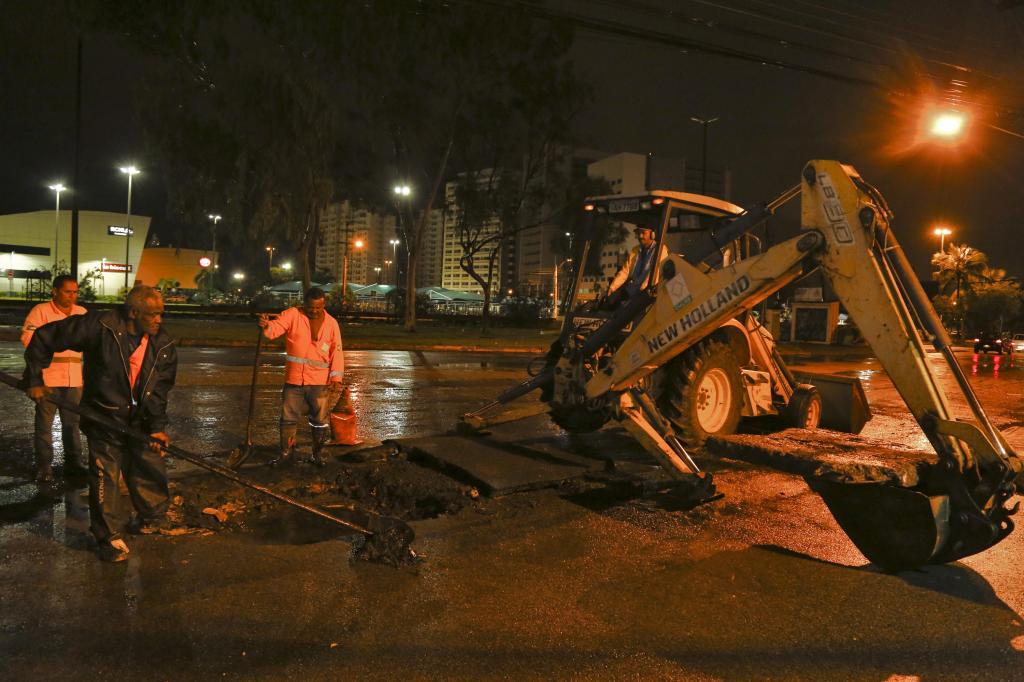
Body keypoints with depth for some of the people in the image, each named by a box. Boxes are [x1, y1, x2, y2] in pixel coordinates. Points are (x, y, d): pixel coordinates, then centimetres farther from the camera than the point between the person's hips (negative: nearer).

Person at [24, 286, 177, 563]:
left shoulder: (163, 345, -7)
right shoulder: (100, 326, -20)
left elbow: (160, 389, -7)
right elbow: (44, 337, -12)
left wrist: (157, 426, -17)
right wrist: (35, 378, -8)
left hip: (141, 420, 4)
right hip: (104, 417, -3)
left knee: (150, 469, 13)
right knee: (105, 477, 0)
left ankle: (153, 518, 37)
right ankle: (110, 537, 15)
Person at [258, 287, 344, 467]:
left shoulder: (331, 323, 0)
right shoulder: (293, 314, -4)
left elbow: (336, 353, -2)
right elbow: (276, 327, -20)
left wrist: (336, 379, -11)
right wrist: (266, 325, -44)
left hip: (320, 382, 1)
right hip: (293, 380, 0)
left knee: (320, 420, 8)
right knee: (288, 418, 9)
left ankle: (317, 454, 25)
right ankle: (285, 453, 25)